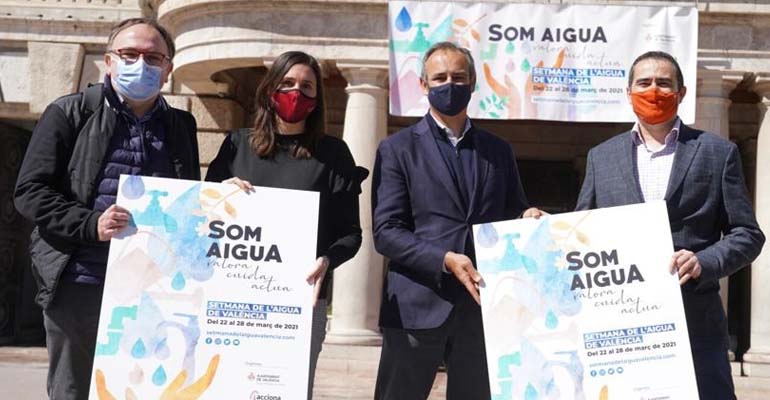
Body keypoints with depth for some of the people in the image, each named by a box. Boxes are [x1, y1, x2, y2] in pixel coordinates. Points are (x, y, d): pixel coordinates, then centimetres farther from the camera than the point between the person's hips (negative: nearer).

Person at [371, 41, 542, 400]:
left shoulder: (498, 151, 14)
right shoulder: (397, 150, 3)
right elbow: (385, 232, -5)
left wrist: (528, 221, -5)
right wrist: (445, 260, -17)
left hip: (482, 305, 3)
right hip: (417, 305, -3)